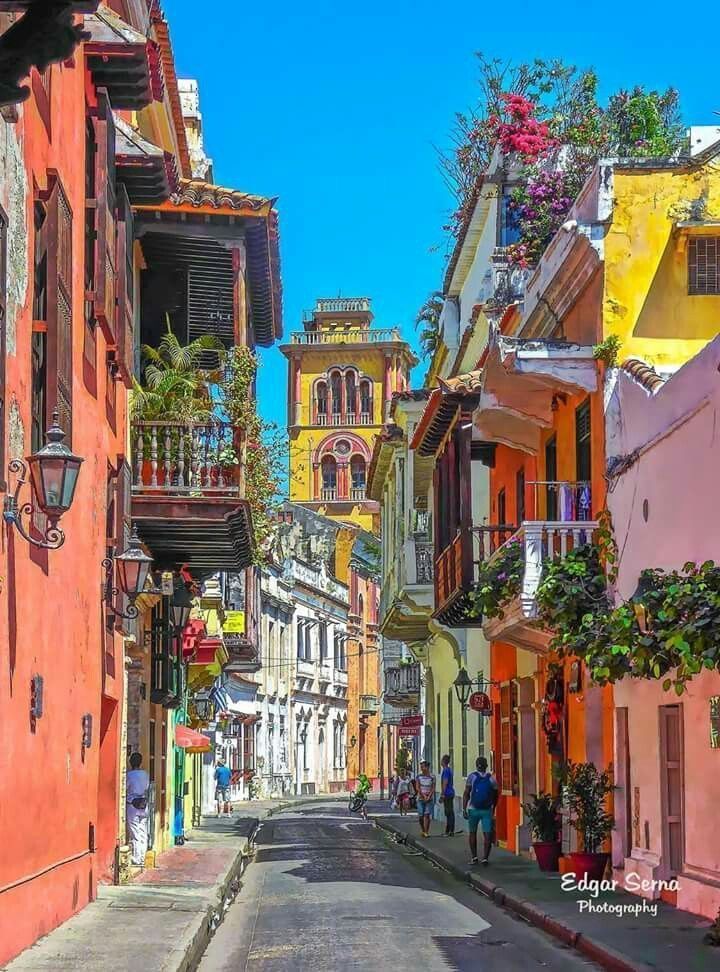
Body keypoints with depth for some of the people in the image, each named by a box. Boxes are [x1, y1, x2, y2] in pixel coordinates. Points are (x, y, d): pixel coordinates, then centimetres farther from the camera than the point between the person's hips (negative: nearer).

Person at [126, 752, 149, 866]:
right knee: (143, 833, 9)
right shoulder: (145, 775, 4)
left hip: (132, 806, -5)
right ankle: (142, 859, 12)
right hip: (144, 806, 5)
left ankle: (135, 859, -1)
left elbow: (124, 790, -6)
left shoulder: (129, 775, -12)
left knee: (134, 834, -2)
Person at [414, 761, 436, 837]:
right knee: (420, 816, 0)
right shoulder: (418, 776, 2)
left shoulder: (432, 777, -1)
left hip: (429, 799, -1)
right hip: (420, 799, 1)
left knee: (427, 815, -9)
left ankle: (426, 832, -6)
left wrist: (429, 797, -14)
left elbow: (433, 789, -2)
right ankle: (422, 829, 23)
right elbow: (417, 788, -2)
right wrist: (424, 795, -10)